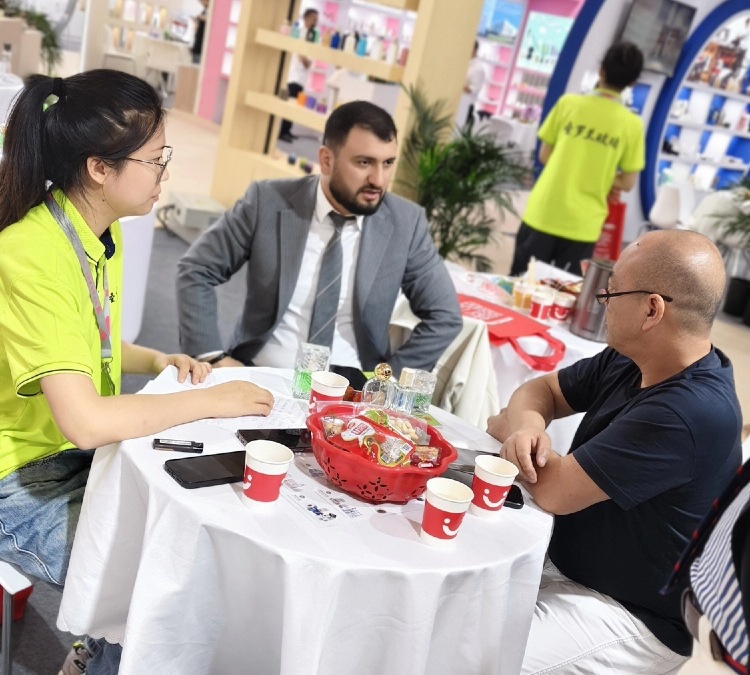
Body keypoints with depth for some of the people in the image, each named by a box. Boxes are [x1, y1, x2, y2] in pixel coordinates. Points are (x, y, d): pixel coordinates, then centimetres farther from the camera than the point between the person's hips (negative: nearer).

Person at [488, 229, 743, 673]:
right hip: (565, 560, 8)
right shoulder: (629, 362, -3)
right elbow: (543, 389, 9)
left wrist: (507, 428, -8)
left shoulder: (689, 413, -31)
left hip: (632, 617, -8)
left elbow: (555, 492, -28)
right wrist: (528, 423, -16)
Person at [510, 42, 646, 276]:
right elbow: (627, 183, -2)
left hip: (543, 215, 1)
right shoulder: (632, 125, -5)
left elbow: (545, 155, 4)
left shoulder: (569, 103, -3)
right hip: (582, 226, 0)